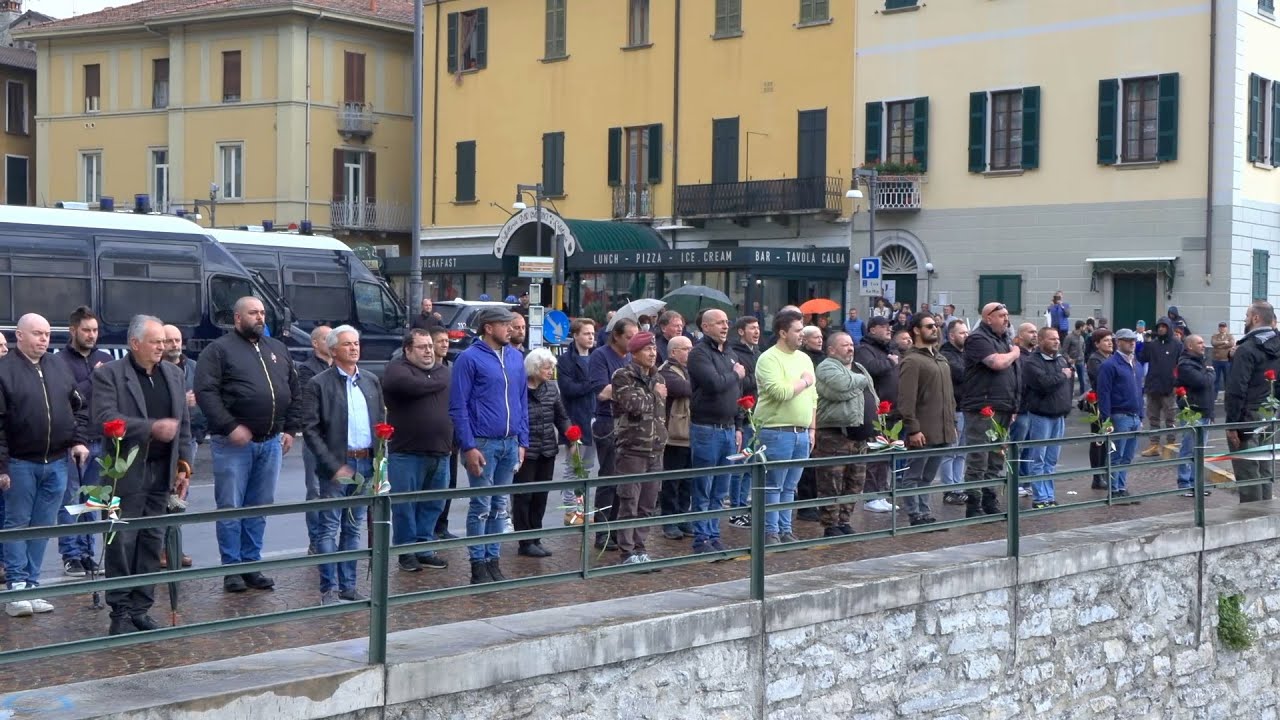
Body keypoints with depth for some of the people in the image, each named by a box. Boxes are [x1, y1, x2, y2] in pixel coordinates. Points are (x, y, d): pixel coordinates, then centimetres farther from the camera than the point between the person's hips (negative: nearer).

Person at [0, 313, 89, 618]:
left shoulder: (59, 368, 10)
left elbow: (79, 408, 18)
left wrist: (79, 440, 5)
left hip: (56, 463, 5)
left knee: (43, 526, 8)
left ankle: (31, 586, 15)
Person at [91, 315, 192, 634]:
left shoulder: (174, 375, 12)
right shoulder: (108, 375, -5)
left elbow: (184, 424, 15)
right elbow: (105, 418, -18)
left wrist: (184, 465, 8)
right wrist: (152, 428, -24)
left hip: (161, 474, 5)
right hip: (126, 474, -5)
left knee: (151, 543, 9)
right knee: (122, 543, -2)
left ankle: (140, 610, 16)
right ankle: (120, 614, 6)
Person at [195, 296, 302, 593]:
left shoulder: (277, 349, 15)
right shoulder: (220, 349, -4)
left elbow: (294, 391, 19)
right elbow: (205, 391, -13)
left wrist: (290, 429, 10)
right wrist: (230, 427, -18)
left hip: (271, 443, 5)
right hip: (233, 443, -5)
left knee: (259, 508, 10)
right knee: (230, 508, 0)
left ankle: (251, 565, 19)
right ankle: (232, 569, 8)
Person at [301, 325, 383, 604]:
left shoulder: (372, 382, 12)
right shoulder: (319, 384, -5)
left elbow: (380, 423, 16)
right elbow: (310, 429, -8)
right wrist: (334, 465, -14)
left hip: (365, 464, 5)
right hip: (336, 465, -5)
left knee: (353, 529, 11)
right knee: (330, 529, -2)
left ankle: (348, 585, 18)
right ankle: (330, 589, 3)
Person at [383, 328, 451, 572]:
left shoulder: (444, 371, 15)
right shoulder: (397, 368, -4)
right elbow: (405, 384, -25)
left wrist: (453, 442, 1)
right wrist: (436, 384, -10)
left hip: (440, 452, 6)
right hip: (407, 452, -5)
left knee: (433, 505, 11)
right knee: (405, 506, 0)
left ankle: (425, 549, 22)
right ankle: (406, 551, 12)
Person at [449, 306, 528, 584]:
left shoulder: (516, 357, 10)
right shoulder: (469, 358, -8)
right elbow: (458, 406, -10)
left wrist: (523, 442, 9)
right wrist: (469, 447, -15)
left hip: (510, 445, 6)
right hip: (483, 445, -6)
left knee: (500, 506, 11)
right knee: (481, 506, 0)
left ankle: (493, 560, 20)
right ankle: (478, 565, 7)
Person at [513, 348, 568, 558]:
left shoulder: (551, 388, 6)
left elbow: (561, 416, 12)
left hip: (547, 452, 6)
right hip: (525, 452, -6)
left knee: (541, 497, 13)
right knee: (523, 497, 2)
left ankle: (535, 539, 23)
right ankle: (526, 542, 10)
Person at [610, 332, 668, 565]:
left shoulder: (657, 377, 15)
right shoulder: (623, 376, -7)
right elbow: (634, 404, -22)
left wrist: (661, 437, 13)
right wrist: (655, 394, -6)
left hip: (655, 450, 7)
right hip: (633, 449, -7)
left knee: (648, 504, 9)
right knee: (629, 503, -5)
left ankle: (640, 548, 17)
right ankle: (627, 552, -1)